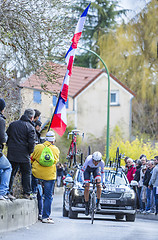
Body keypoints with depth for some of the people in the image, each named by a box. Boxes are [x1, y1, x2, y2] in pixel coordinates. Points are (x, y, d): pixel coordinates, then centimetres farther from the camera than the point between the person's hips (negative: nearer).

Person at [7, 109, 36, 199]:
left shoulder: (13, 124, 8)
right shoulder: (30, 128, -9)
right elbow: (32, 142, -13)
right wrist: (30, 152, 3)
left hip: (11, 154, 4)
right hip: (24, 155, -4)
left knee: (11, 172, 11)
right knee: (27, 173, 8)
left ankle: (8, 191, 8)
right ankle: (27, 193, 6)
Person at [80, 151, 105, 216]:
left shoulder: (102, 163, -32)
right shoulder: (88, 160, -40)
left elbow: (102, 172, -12)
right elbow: (82, 170, -29)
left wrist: (103, 182, -16)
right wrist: (83, 181, -34)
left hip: (96, 169, 1)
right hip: (87, 169, -1)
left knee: (98, 184, -20)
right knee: (87, 186, -10)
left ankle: (98, 203, -9)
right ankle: (86, 206, 2)